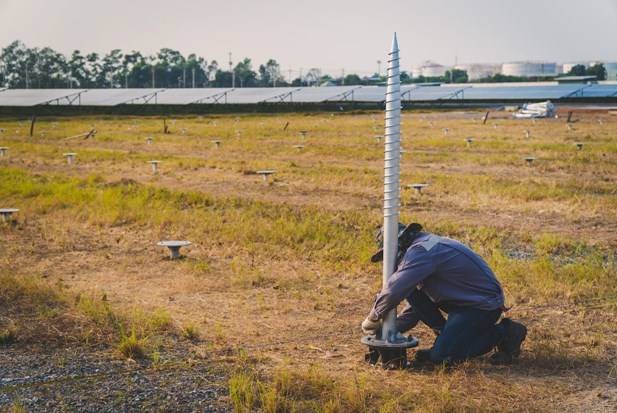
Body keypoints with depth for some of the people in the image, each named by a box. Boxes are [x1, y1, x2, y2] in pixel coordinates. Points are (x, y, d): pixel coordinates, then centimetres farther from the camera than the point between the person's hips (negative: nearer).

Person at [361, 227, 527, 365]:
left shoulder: (420, 252, -20)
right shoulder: (427, 246, 13)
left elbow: (394, 291, -25)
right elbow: (418, 303, 19)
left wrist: (372, 320, -9)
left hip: (484, 306, -10)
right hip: (461, 299, 10)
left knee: (442, 356, -13)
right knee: (413, 292, 2)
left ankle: (504, 333, -1)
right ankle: (446, 338, 10)